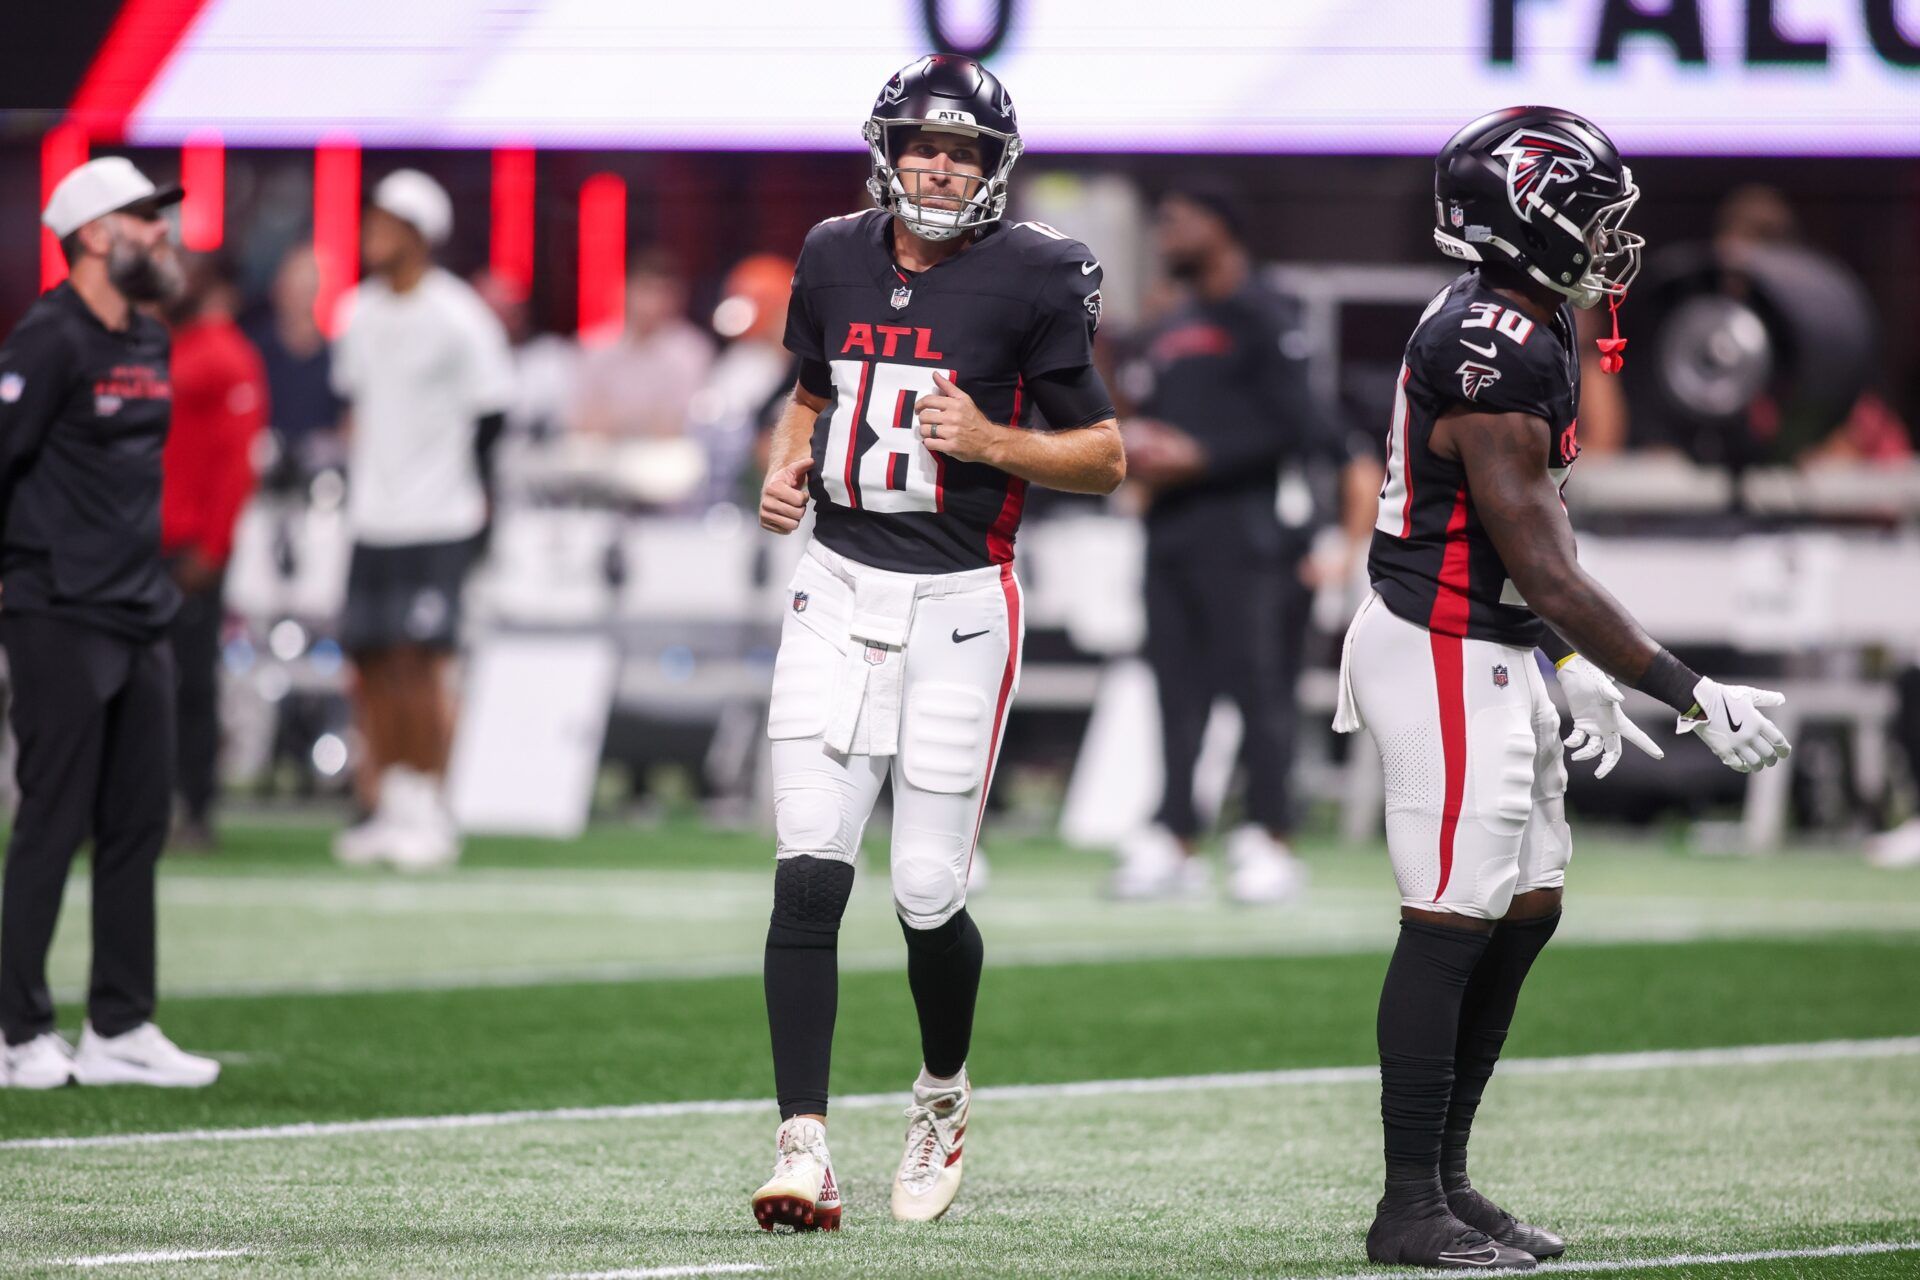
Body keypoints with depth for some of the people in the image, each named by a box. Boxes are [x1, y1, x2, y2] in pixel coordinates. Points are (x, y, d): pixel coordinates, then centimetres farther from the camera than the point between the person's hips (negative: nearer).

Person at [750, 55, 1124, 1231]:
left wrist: (991, 441, -18)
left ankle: (943, 1095, 31)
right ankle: (806, 1148, -10)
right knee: (809, 874, -10)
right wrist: (788, 467, 5)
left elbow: (1107, 458, -2)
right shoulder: (837, 259, 8)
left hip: (958, 604, -3)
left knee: (929, 895, 1)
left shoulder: (1032, 280, -6)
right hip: (839, 590, 3)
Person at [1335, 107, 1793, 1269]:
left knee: (1526, 910, 13)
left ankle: (1447, 1176, 20)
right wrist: (1692, 697, -19)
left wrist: (1576, 672, 23)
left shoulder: (1516, 329, 10)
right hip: (1447, 659, -10)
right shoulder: (1499, 363, -23)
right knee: (1452, 923, -5)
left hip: (1491, 654, 10)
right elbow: (1547, 573, -22)